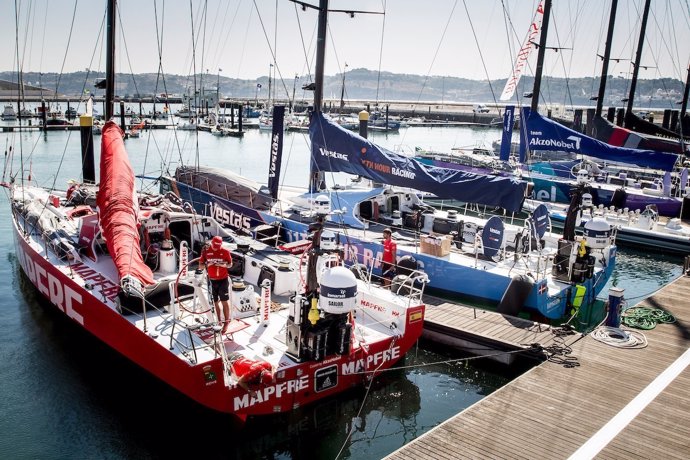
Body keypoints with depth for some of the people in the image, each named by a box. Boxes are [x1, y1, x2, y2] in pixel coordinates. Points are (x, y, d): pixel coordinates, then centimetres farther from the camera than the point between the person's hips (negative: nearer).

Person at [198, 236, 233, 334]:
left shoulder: (225, 251, -7)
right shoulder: (206, 251, -3)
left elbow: (230, 264, 3)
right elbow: (200, 266, 2)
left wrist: (224, 265, -19)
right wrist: (207, 264, -20)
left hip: (223, 280, -2)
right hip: (212, 280, 2)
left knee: (225, 302, 1)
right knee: (216, 302, 10)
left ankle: (226, 321, 11)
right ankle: (219, 321, 20)